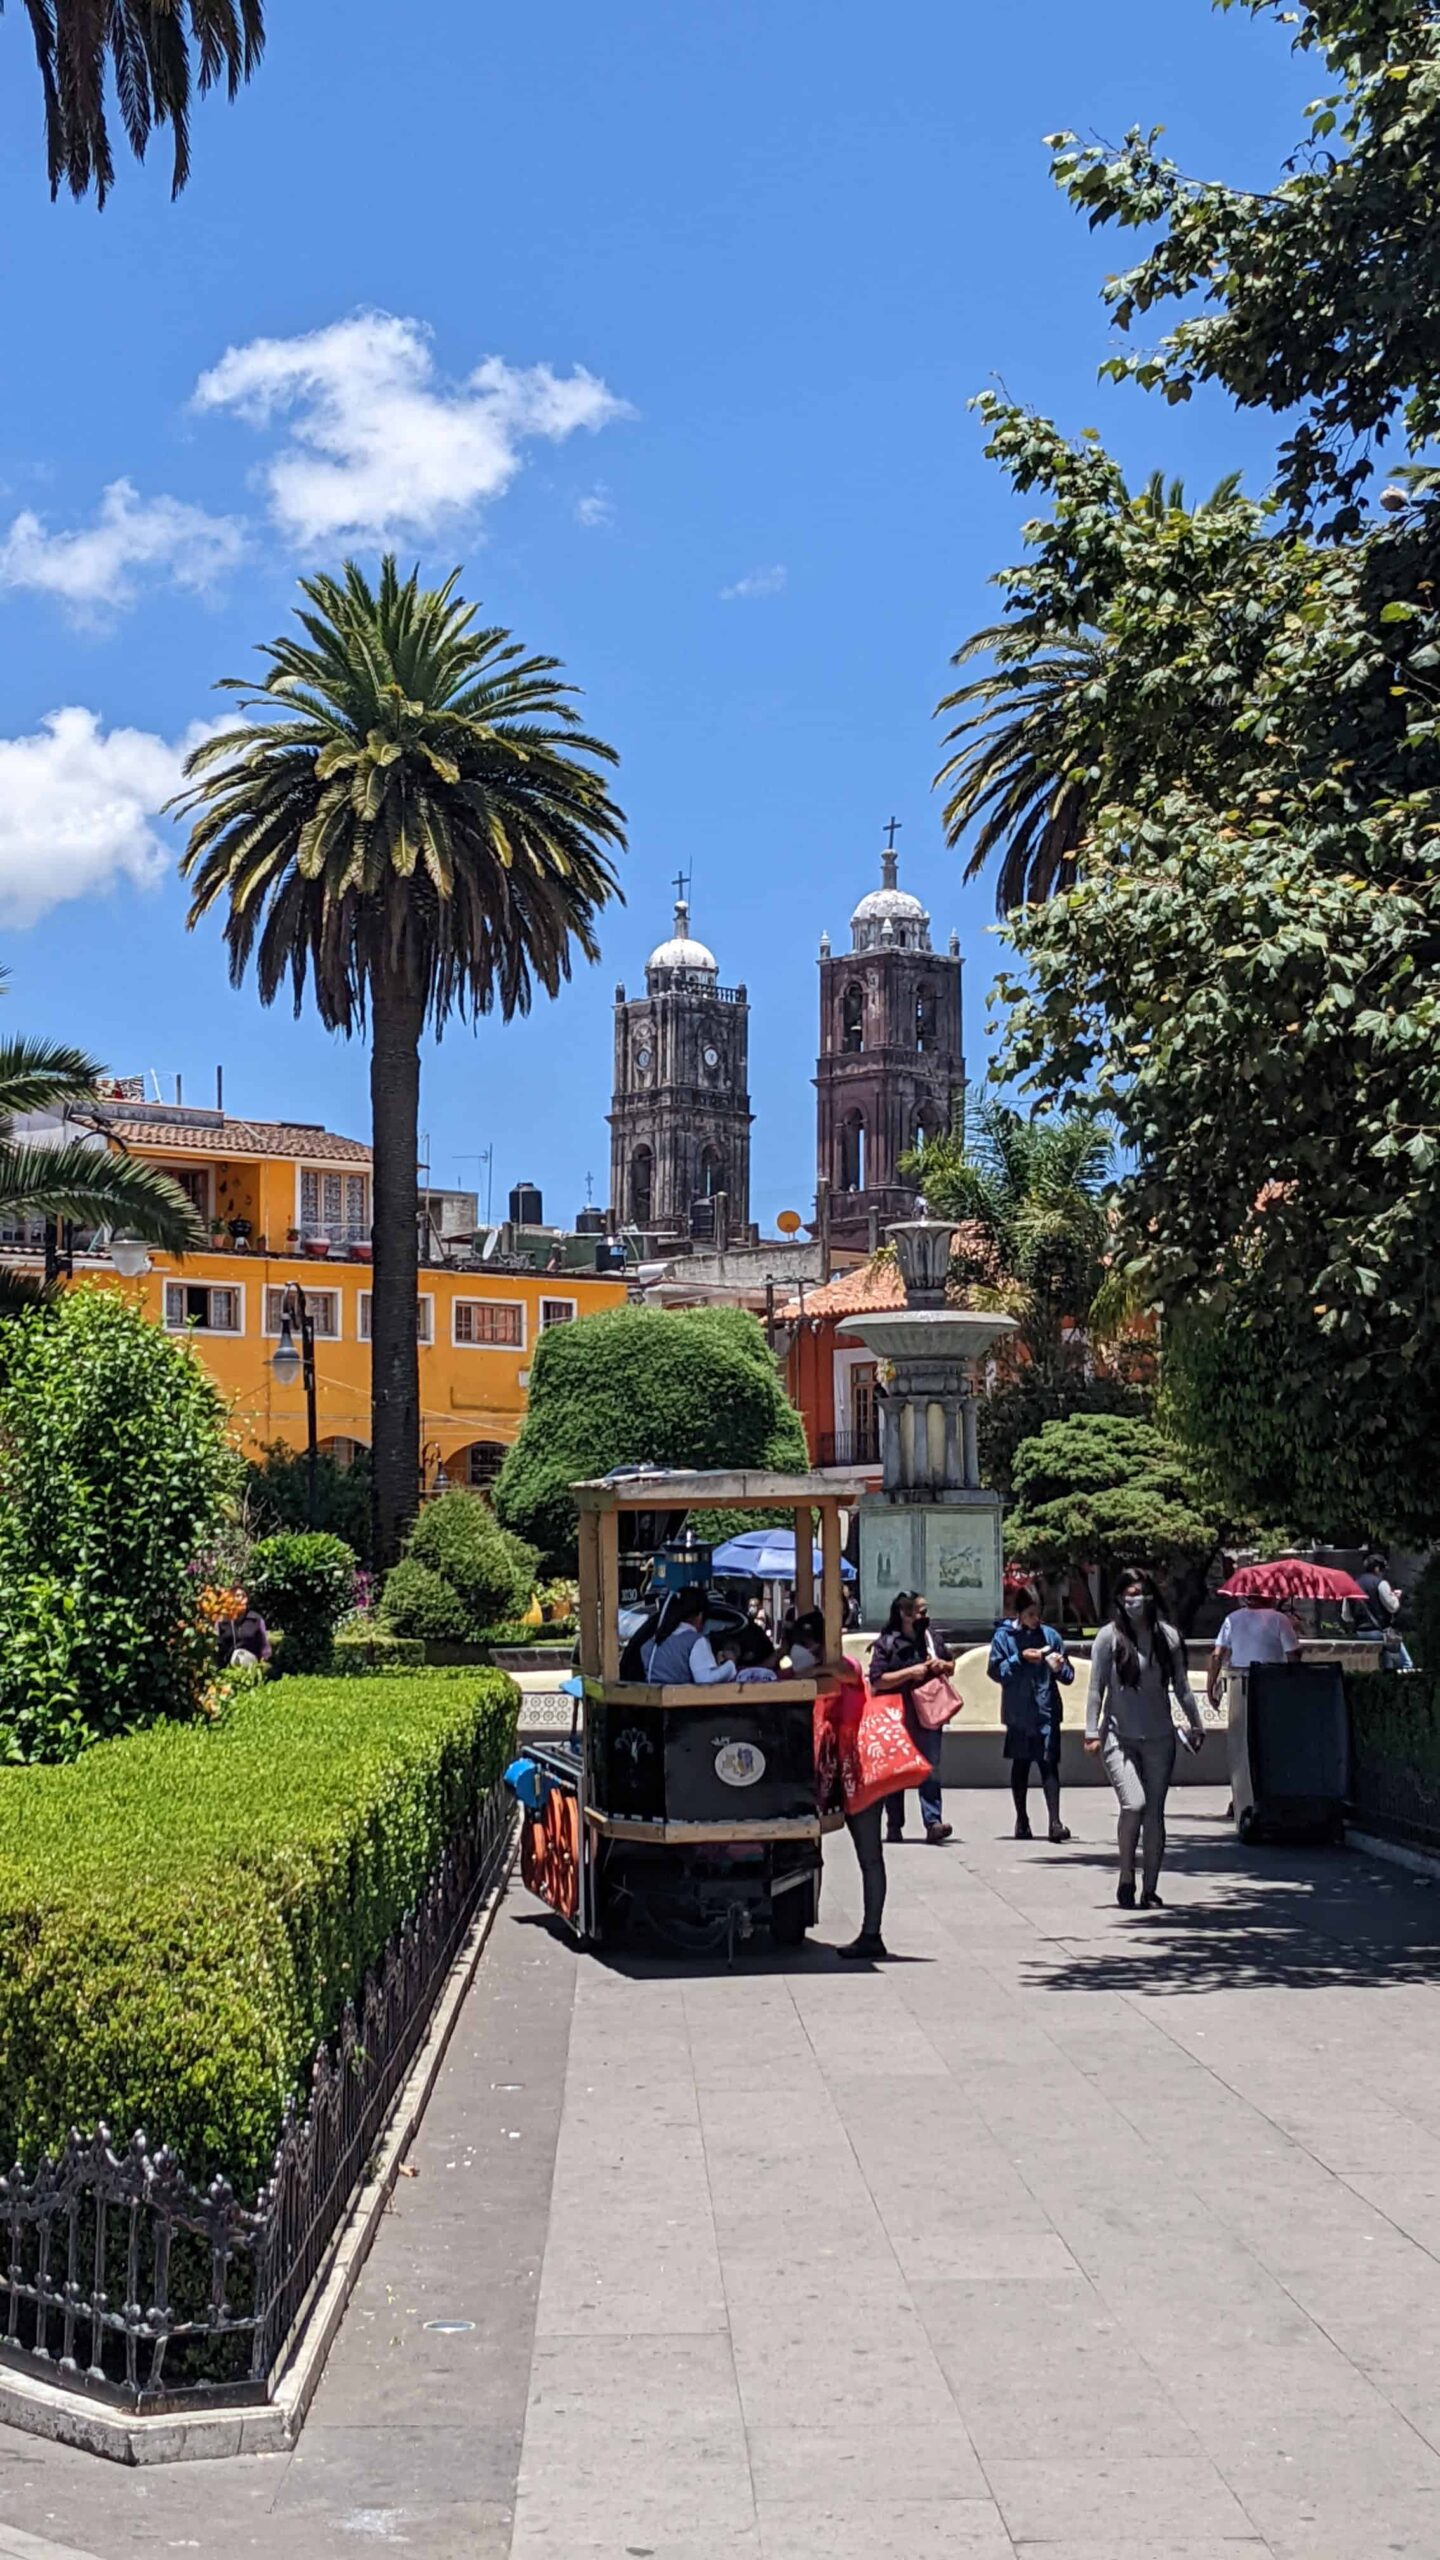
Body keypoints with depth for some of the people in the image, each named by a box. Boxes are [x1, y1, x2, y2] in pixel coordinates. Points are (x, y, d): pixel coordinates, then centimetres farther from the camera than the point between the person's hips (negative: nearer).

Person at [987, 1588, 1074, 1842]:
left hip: (1046, 1711, 0)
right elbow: (995, 1670, -5)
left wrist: (1059, 1667, -15)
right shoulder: (1004, 1636, 0)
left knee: (1049, 1763, -11)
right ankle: (1021, 1820, 24)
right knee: (1020, 1764, 12)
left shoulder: (1050, 1635, 4)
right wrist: (1020, 1658, -15)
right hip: (1018, 1713, 0)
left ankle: (1055, 1822, -15)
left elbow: (1068, 1675, 6)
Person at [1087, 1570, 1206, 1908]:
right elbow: (1096, 1687, -1)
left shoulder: (1167, 1636, 4)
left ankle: (1150, 1890, 11)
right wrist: (1092, 1731, -5)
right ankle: (1126, 1879, -1)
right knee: (1133, 1805, -19)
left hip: (1159, 1737, 3)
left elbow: (1181, 1686, 13)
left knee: (1154, 1814, 2)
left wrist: (1196, 1725, 14)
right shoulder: (1109, 1636, -4)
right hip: (1119, 1737, -3)